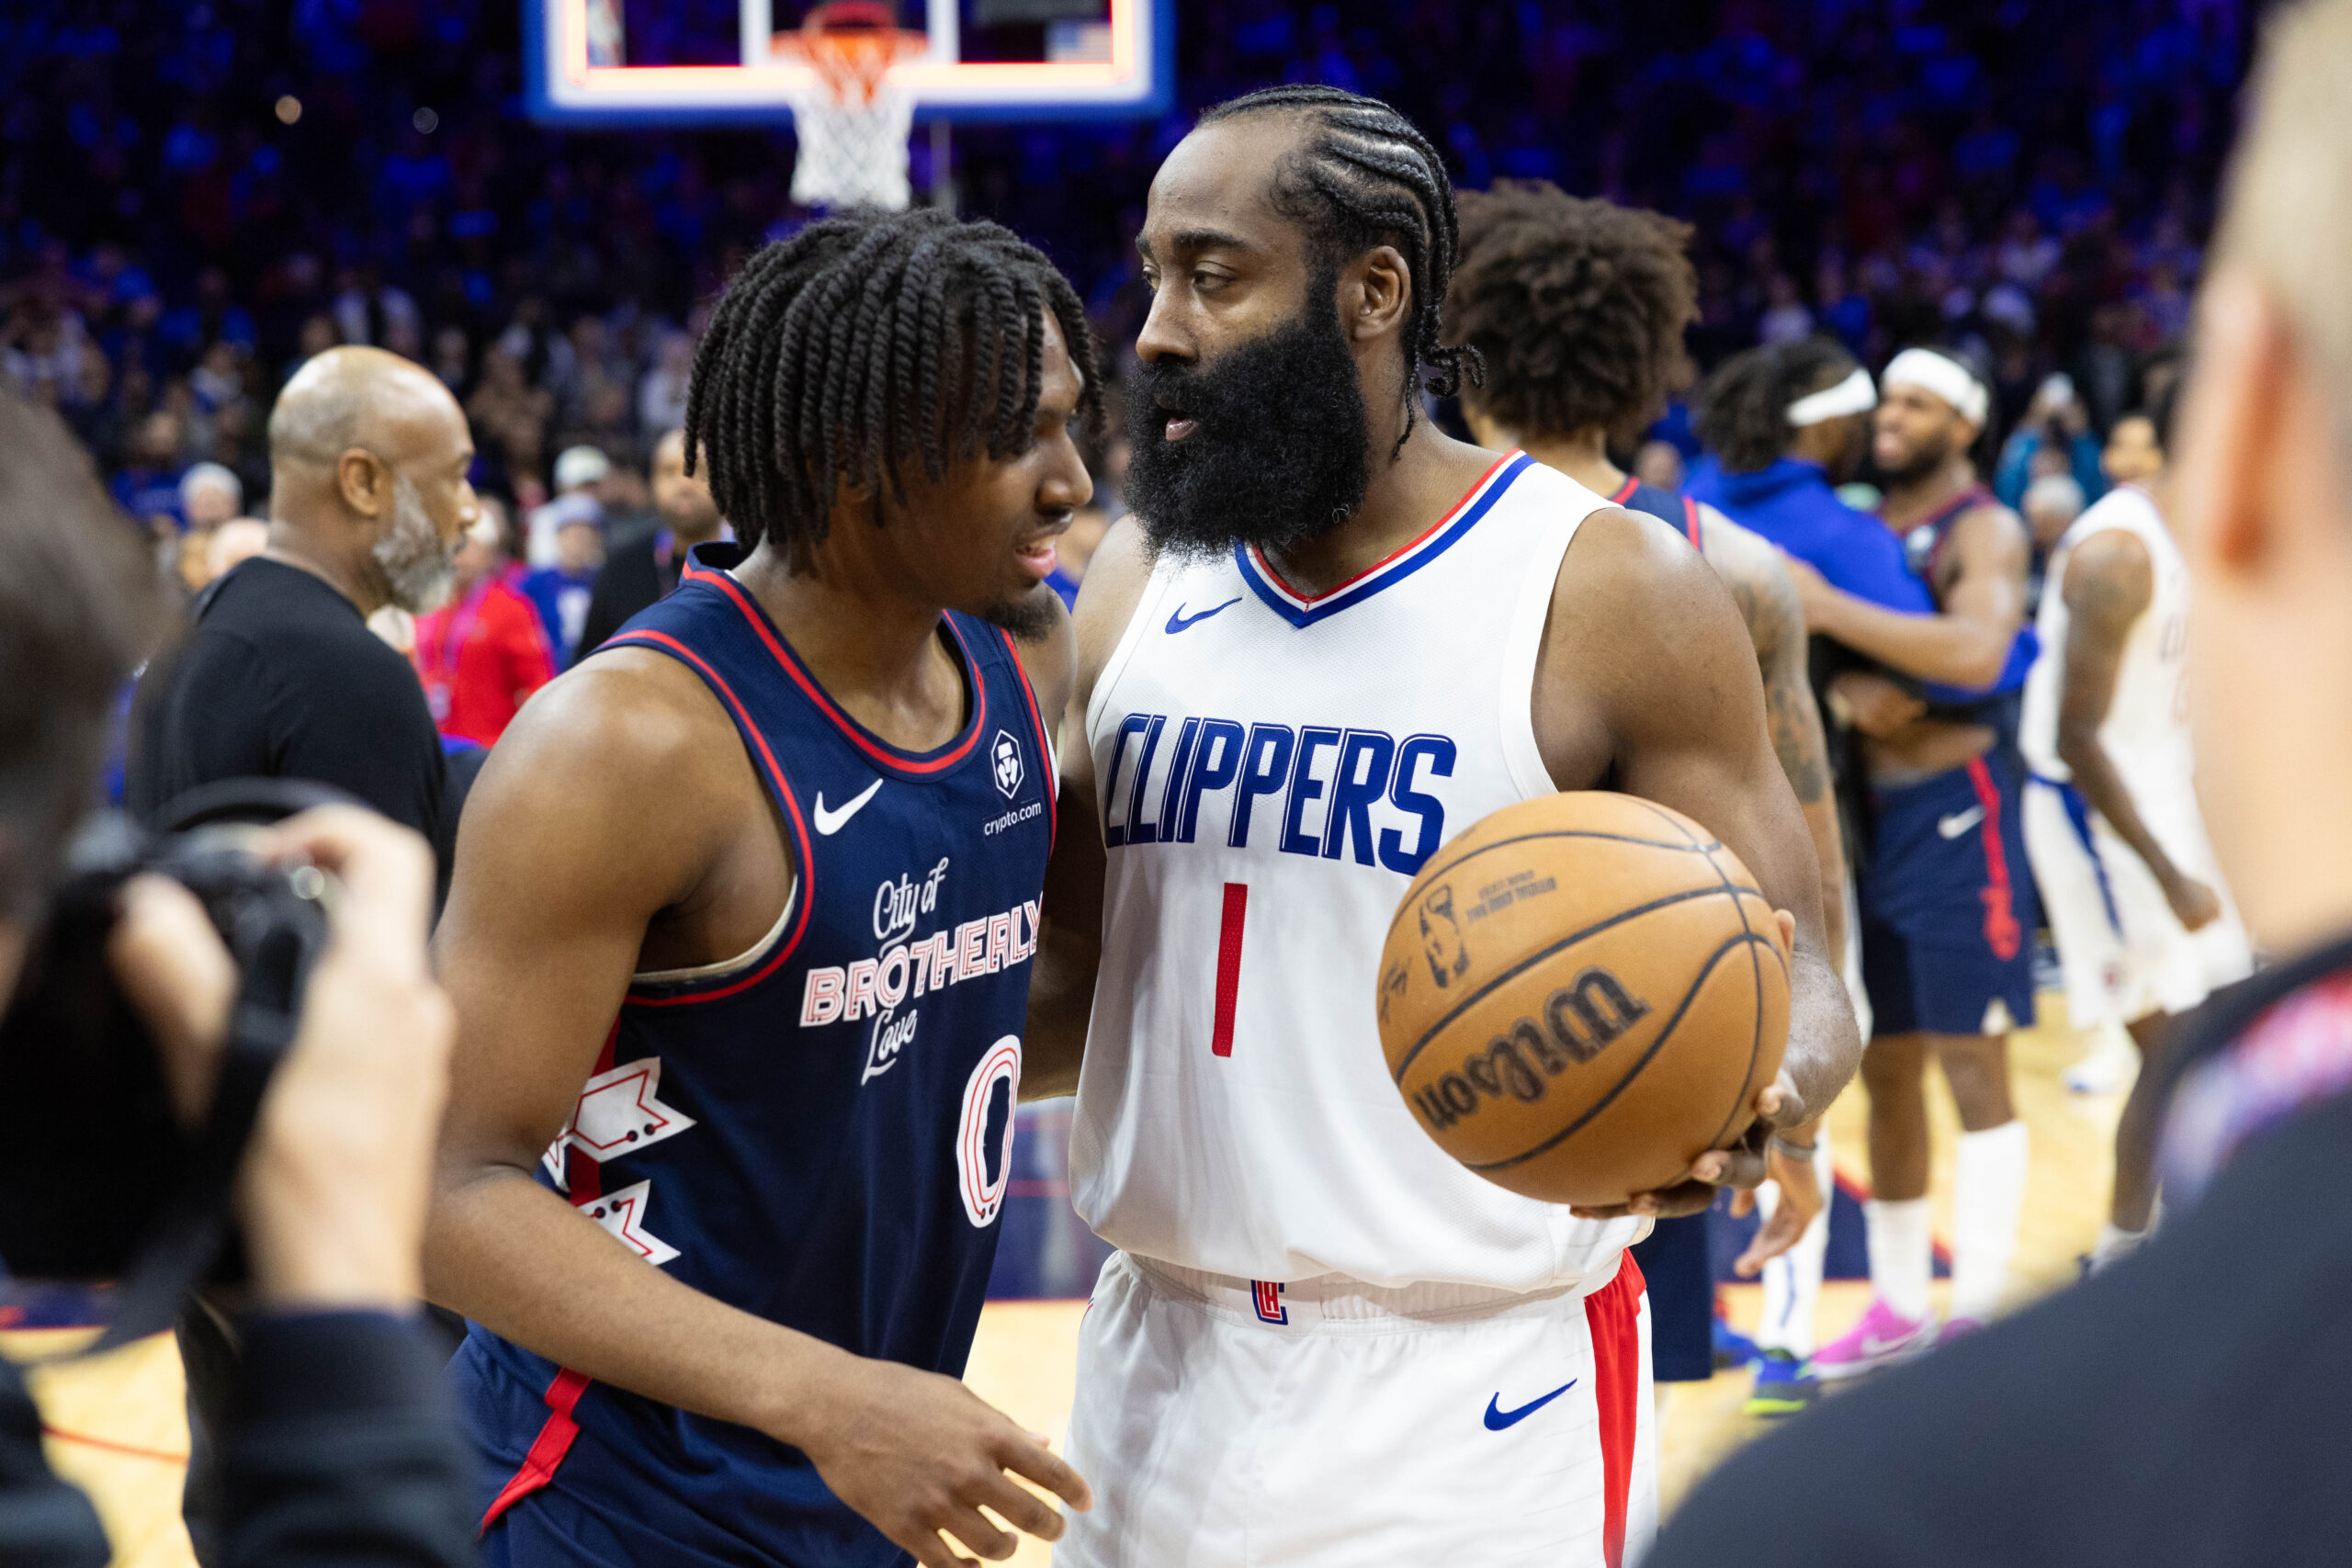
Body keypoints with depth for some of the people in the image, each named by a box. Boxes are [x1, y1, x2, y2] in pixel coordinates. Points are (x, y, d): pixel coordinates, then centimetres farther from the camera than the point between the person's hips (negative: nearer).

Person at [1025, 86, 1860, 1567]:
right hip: (1160, 1379, 5)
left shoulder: (1610, 589, -10)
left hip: (1480, 1417, -4)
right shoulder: (1138, 583, 6)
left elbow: (1797, 982, -8)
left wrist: (1749, 1100, -30)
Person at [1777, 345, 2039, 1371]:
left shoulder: (1982, 531, -8)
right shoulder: (1862, 526, 14)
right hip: (1867, 813, 7)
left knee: (1970, 1064, -6)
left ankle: (1980, 1314, -3)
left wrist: (1828, 609, -26)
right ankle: (1899, 1309, 20)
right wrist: (1846, 685, -17)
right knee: (1884, 1071, 11)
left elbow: (1977, 652, -26)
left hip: (1956, 812, -7)